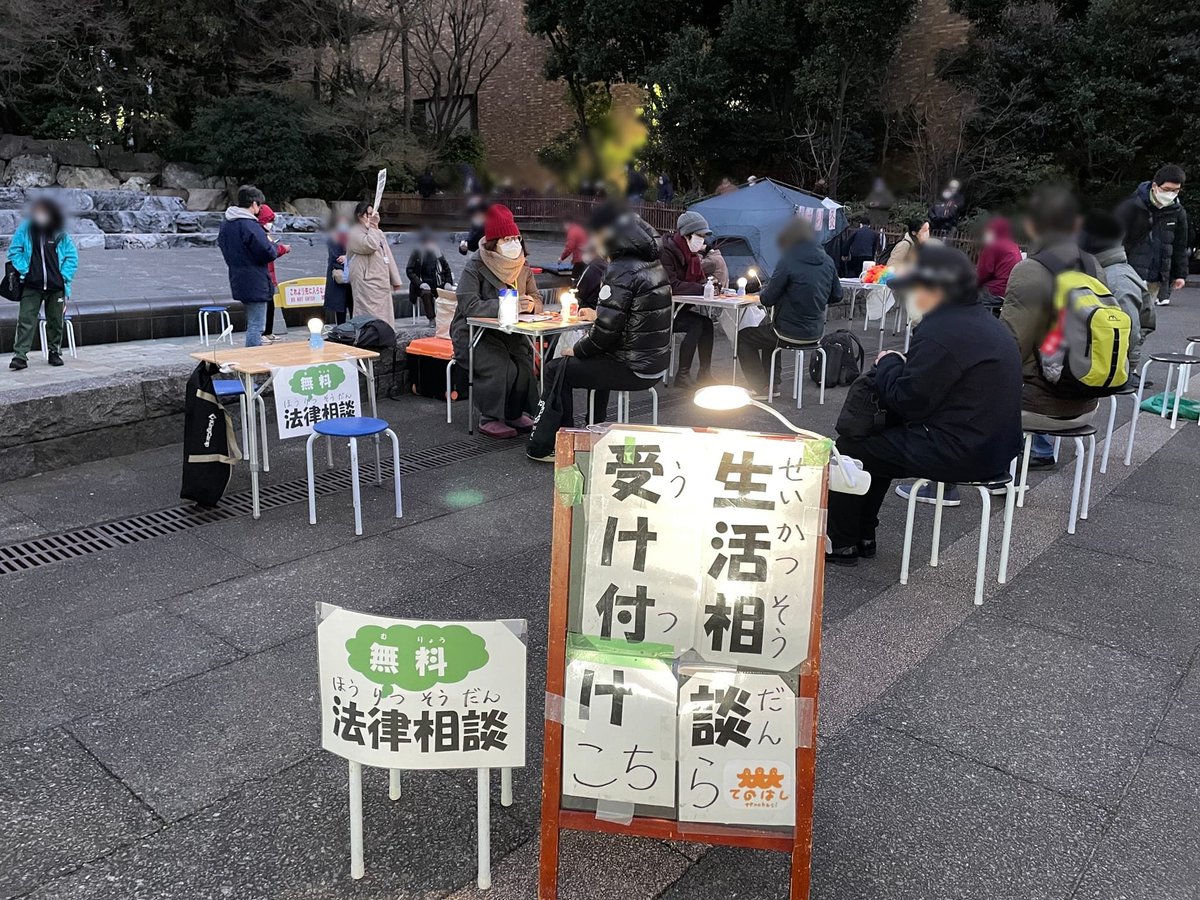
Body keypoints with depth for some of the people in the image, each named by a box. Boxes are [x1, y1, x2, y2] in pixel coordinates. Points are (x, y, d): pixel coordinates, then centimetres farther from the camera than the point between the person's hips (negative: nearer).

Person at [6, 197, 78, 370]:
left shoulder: (60, 234, 1)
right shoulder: (24, 230, -1)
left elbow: (72, 256, 6)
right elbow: (14, 251, 5)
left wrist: (64, 276, -4)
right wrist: (23, 270, -7)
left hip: (56, 287, 1)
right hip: (31, 286, -1)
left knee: (55, 321, 11)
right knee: (26, 320, -7)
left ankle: (54, 352, 25)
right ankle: (20, 355, -7)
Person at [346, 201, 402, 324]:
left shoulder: (378, 233, 21)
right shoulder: (354, 232, -4)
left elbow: (388, 256, 21)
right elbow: (370, 245, -23)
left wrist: (395, 280, 17)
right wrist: (372, 227, -10)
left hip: (382, 282, 8)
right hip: (367, 281, -8)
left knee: (385, 316, 8)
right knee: (370, 317, -13)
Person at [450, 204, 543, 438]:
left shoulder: (522, 267, 9)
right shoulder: (475, 267, -11)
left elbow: (537, 300, 11)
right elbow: (470, 306, -24)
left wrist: (531, 305, -16)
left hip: (509, 332, 5)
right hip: (473, 333, -5)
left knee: (526, 364, -22)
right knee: (501, 368, -29)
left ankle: (516, 413, 0)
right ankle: (490, 418, -9)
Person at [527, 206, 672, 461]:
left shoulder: (621, 270, -18)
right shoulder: (655, 265, 10)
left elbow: (607, 329, -21)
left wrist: (577, 350, -4)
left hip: (633, 370, -9)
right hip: (656, 362, 9)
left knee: (557, 370, 3)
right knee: (596, 358, 34)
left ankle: (546, 446, 10)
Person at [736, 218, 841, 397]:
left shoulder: (788, 261, -19)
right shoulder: (827, 261, 0)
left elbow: (767, 299, -14)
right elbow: (836, 296, 9)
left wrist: (764, 292, 8)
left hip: (791, 334, -7)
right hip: (816, 332, 7)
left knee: (743, 337, 16)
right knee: (766, 327, 34)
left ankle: (762, 389, 16)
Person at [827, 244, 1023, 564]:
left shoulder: (939, 333, -22)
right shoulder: (981, 319, 12)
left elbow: (906, 401, -19)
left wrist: (888, 363, -3)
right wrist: (901, 364, 7)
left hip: (962, 454, -11)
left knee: (848, 450, 3)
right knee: (878, 440, 26)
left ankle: (841, 545, 16)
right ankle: (863, 536, 33)